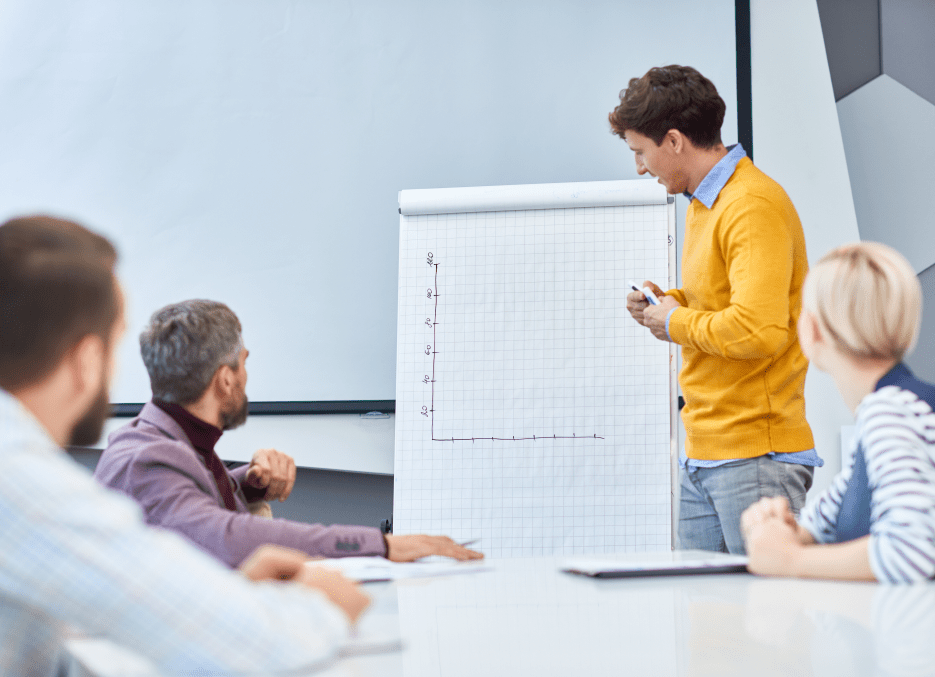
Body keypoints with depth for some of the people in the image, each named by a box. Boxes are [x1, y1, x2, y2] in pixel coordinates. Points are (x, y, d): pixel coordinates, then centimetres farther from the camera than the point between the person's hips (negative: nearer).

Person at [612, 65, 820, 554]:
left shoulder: (754, 207, -15)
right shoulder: (701, 204, 17)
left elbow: (758, 330, -26)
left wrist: (676, 323, -11)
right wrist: (669, 302, 10)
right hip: (701, 454, 9)